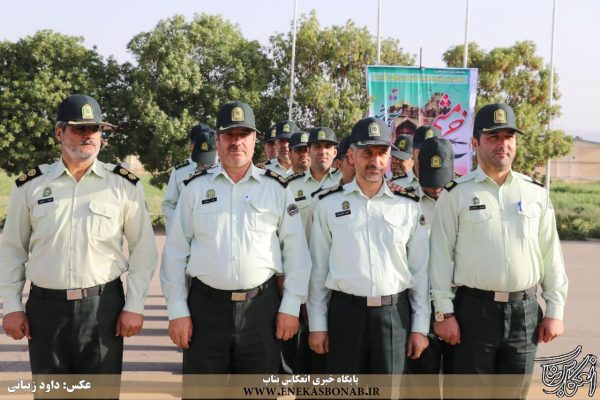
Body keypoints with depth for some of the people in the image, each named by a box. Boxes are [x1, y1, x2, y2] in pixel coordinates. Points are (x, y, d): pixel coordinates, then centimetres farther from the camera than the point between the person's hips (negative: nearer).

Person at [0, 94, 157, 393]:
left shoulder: (125, 185, 0)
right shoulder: (30, 185, 4)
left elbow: (143, 250, 1)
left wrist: (134, 306, -3)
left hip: (103, 307, -1)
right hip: (45, 308, 2)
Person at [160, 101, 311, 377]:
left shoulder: (277, 189, 3)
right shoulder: (195, 187, 3)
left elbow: (296, 252, 4)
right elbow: (175, 252, 3)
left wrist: (291, 307, -1)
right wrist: (177, 310, -2)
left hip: (261, 306, 0)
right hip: (204, 306, 0)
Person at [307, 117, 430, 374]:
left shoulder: (409, 206, 4)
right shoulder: (329, 204, 2)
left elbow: (420, 270, 6)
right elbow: (318, 268, 4)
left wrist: (420, 326, 3)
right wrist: (317, 324, 2)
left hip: (394, 313, 1)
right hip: (345, 311, 0)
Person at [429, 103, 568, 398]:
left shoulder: (536, 194, 7)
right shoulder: (455, 195, -3)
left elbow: (551, 255, 8)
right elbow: (441, 257, -4)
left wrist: (555, 310, 5)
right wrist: (444, 313, -8)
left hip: (525, 311, 3)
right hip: (473, 310, -3)